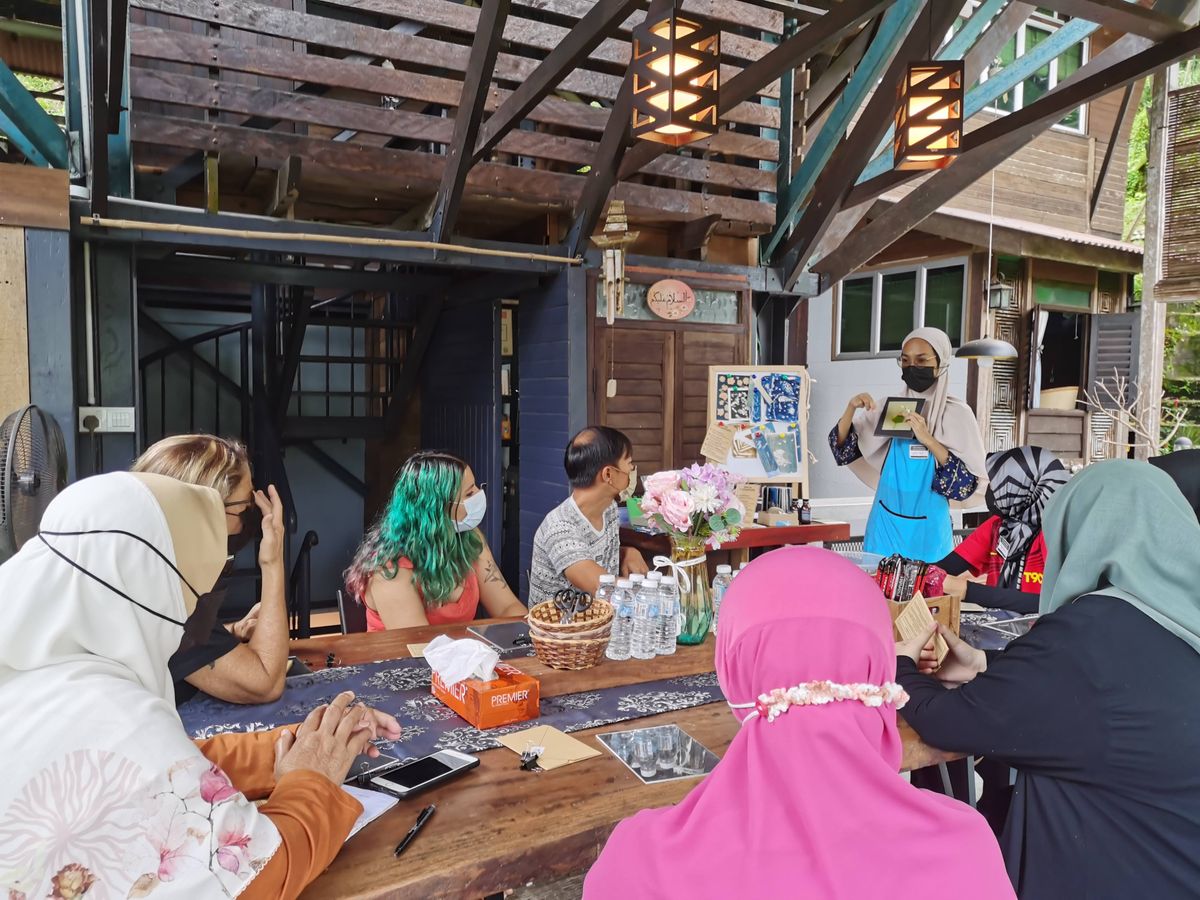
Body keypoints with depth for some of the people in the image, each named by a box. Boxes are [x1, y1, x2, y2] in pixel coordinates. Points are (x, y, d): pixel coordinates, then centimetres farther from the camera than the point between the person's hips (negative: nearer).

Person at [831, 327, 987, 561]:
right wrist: (851, 409, -15)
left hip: (928, 530, -2)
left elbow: (970, 485, -10)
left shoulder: (957, 414, -5)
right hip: (885, 525, 2)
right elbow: (843, 451, 0)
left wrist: (928, 440, -21)